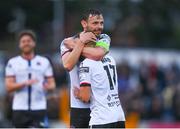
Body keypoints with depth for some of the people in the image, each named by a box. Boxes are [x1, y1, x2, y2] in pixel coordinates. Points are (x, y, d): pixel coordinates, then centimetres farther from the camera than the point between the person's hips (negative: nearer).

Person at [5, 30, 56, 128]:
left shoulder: (44, 62, 7)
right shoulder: (12, 63, 5)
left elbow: (52, 84, 7)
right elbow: (9, 87, -3)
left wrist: (48, 86, -18)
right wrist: (25, 83, -19)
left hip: (39, 109, -1)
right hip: (19, 109, 1)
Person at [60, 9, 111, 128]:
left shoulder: (104, 39, 2)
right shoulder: (68, 42, -1)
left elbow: (98, 55, -21)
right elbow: (68, 65, -20)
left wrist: (75, 46, -13)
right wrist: (81, 42, -15)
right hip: (80, 105, -1)